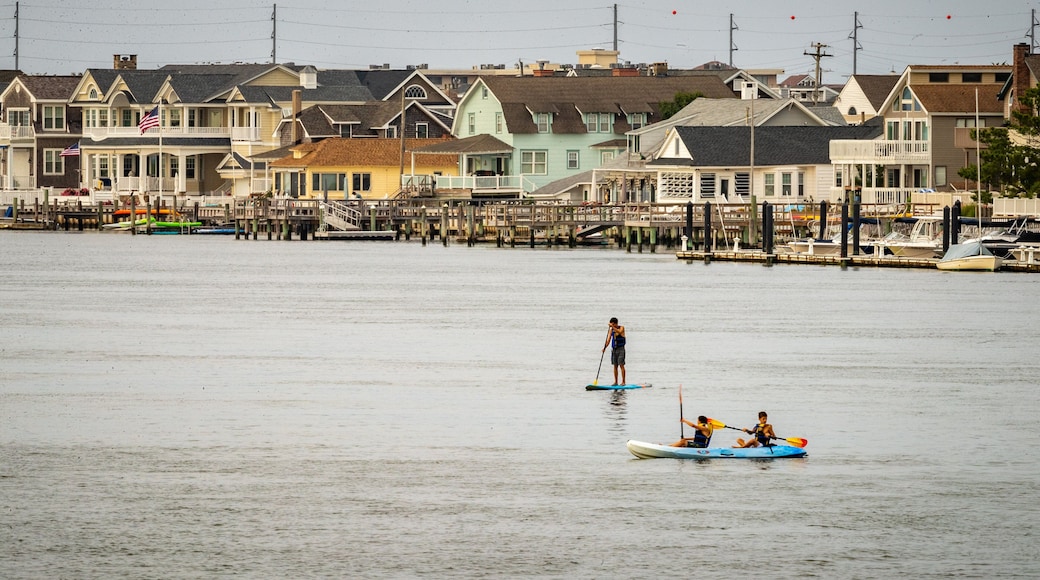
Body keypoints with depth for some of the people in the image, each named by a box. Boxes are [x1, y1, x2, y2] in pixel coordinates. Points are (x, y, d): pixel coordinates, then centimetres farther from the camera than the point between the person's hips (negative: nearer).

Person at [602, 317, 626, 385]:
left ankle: (623, 382, -9)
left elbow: (619, 332, -28)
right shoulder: (611, 330, 7)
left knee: (621, 365, -10)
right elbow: (608, 339, 0)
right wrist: (605, 347, -15)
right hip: (614, 349, 5)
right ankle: (615, 382, 9)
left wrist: (612, 326, -35)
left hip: (620, 349, -5)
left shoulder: (621, 328, -5)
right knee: (615, 366, 5)